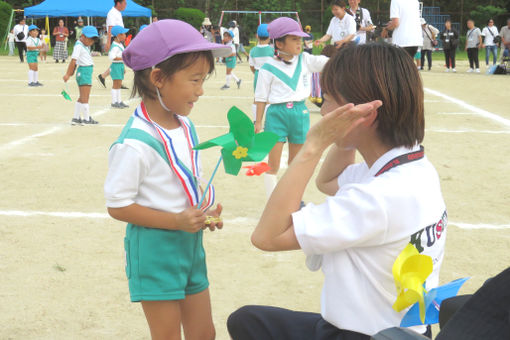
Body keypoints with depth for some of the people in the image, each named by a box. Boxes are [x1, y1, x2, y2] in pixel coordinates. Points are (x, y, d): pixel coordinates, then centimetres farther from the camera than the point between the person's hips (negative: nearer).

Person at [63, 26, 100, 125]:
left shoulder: (86, 46, 16)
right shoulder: (78, 46, -13)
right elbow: (73, 60, -19)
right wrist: (67, 74, -23)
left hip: (88, 71, 10)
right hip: (84, 71, -10)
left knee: (82, 97, 13)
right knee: (85, 97, -6)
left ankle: (76, 118, 17)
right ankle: (87, 119, -4)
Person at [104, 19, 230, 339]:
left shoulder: (186, 127, 3)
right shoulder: (135, 143, -22)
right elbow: (118, 205, -19)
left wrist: (205, 214, -3)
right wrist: (177, 221, -24)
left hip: (190, 244, 8)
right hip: (156, 250, -8)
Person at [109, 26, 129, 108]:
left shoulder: (120, 45, 14)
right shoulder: (115, 46, -18)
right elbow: (112, 57, -27)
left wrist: (123, 67, 23)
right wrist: (123, 58, -24)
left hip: (120, 65, 10)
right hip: (116, 65, -10)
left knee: (119, 84, 13)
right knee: (116, 84, -6)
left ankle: (119, 101, 18)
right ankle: (114, 102, -2)